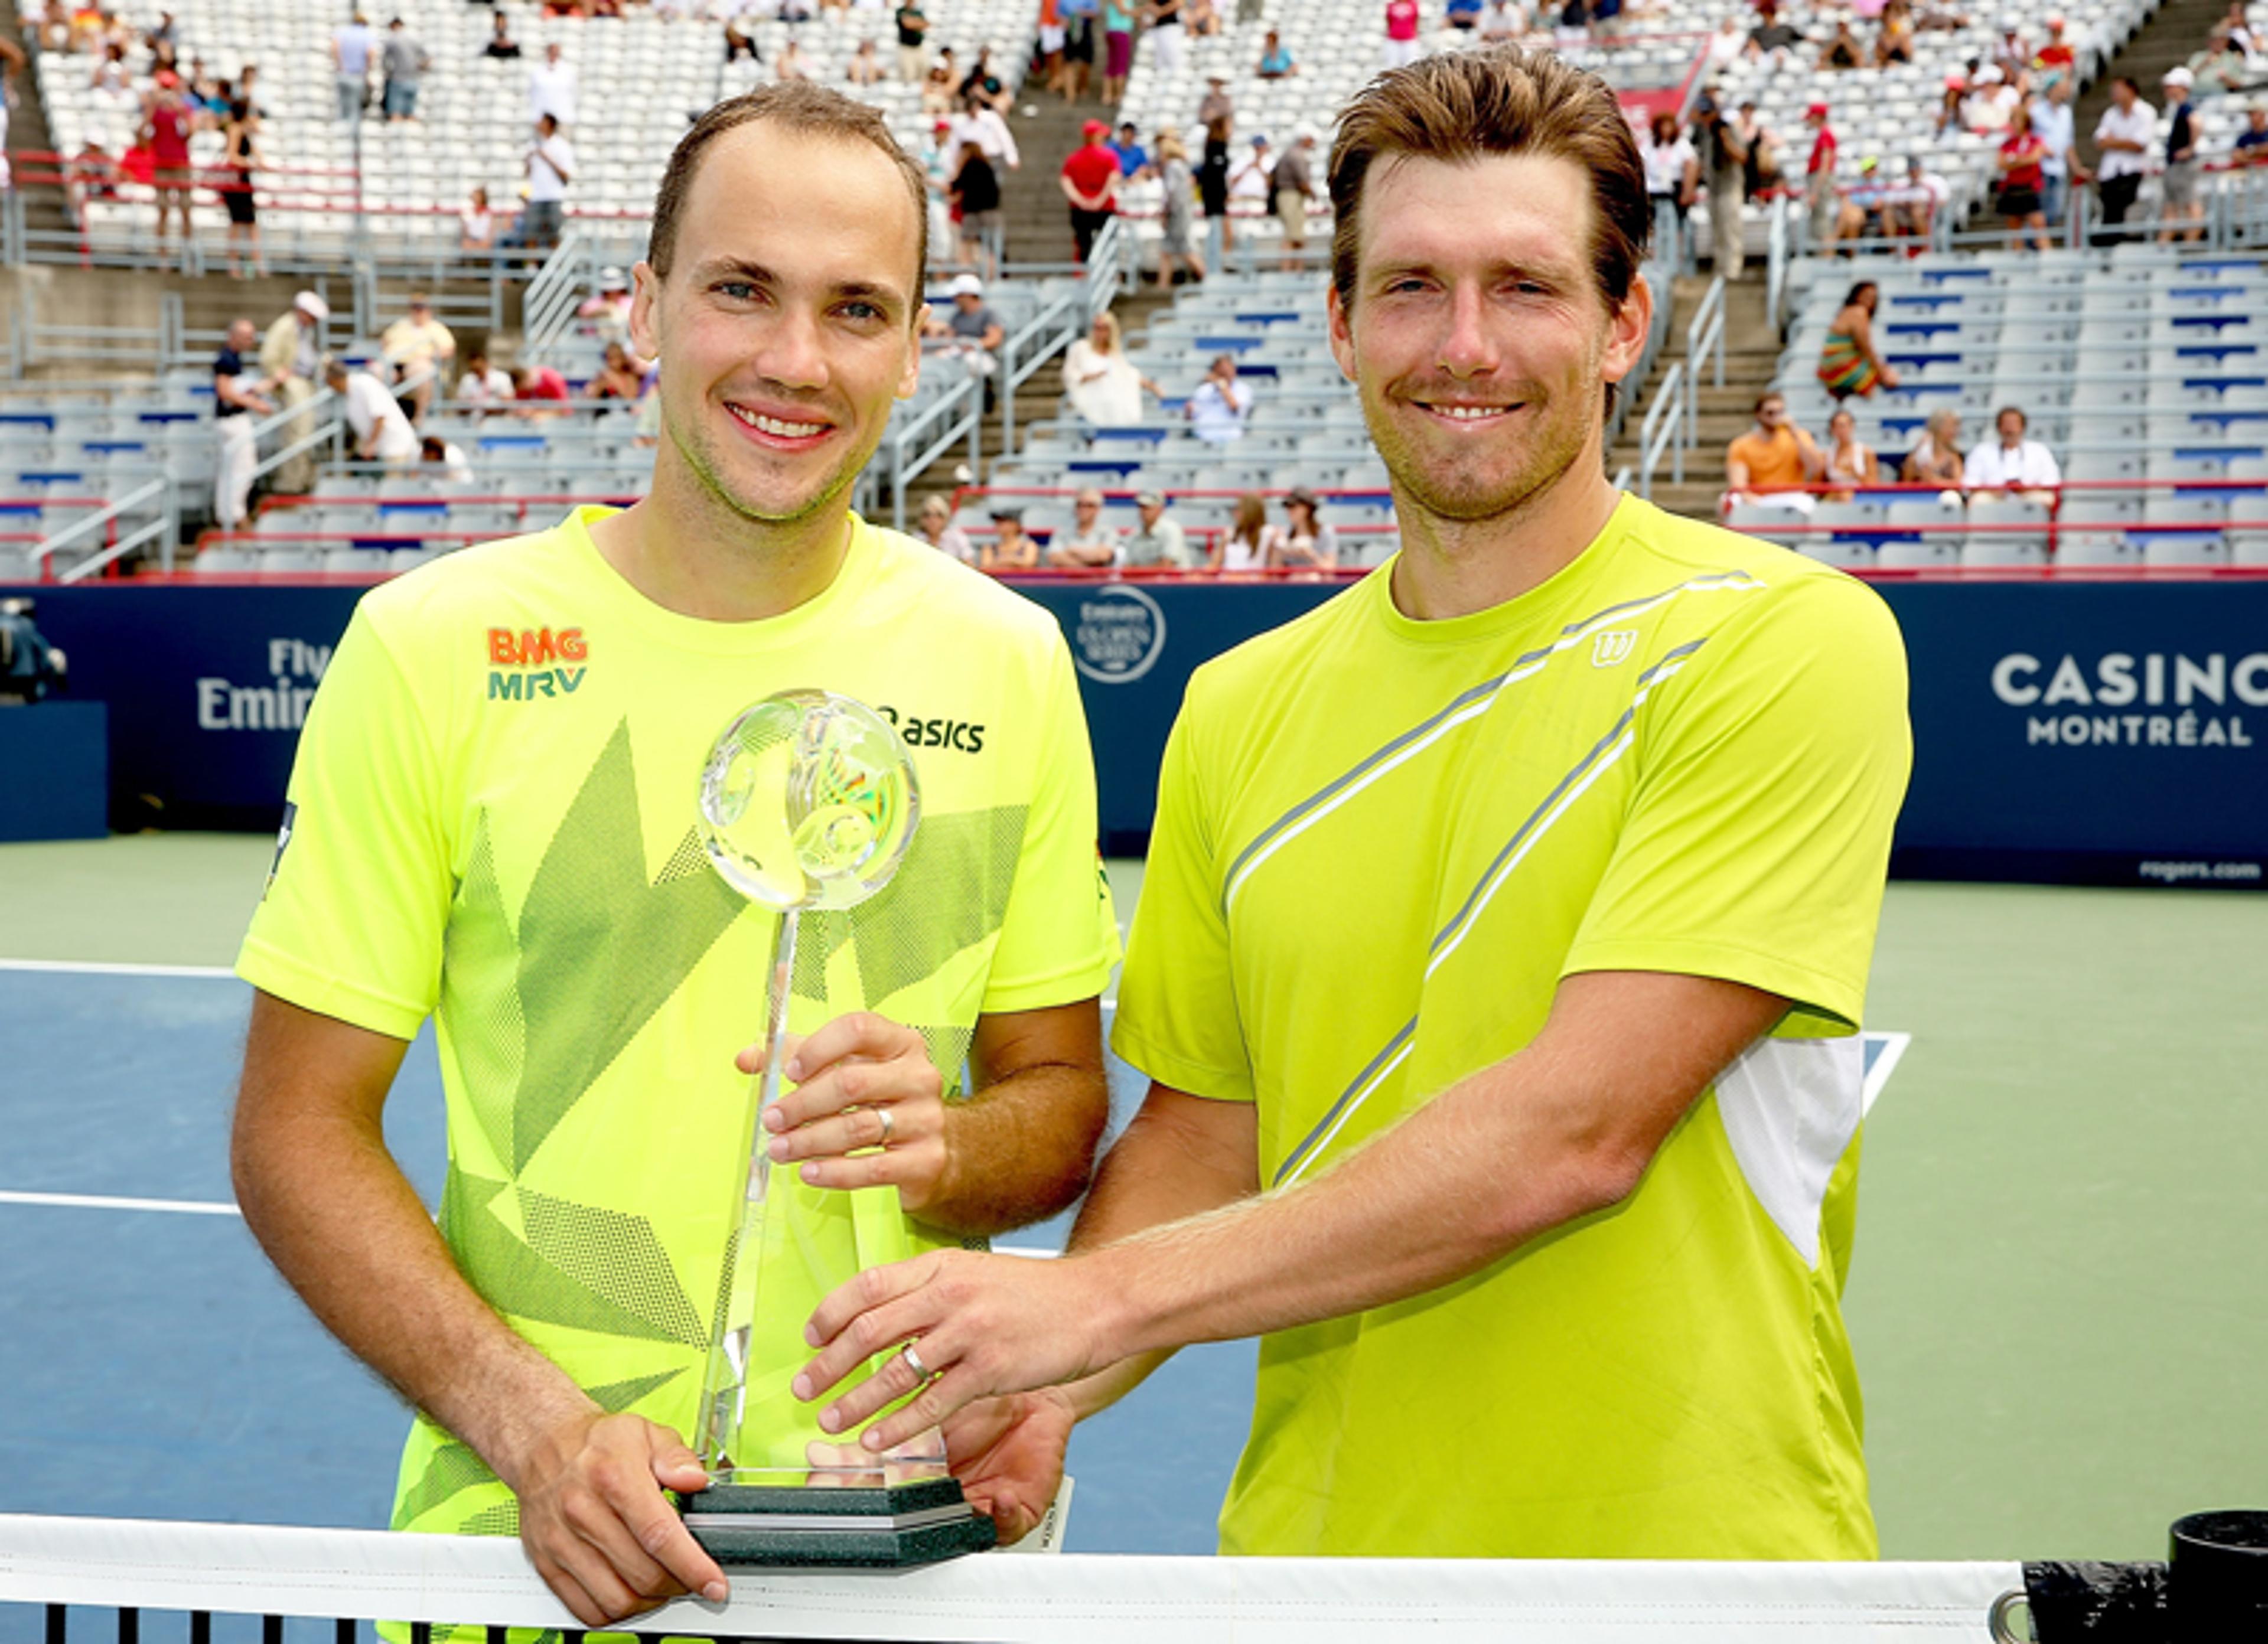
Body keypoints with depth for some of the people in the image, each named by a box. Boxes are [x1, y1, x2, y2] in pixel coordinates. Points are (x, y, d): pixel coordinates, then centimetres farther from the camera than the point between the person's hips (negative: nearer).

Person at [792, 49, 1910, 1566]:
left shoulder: (1784, 642, -13)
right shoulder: (1237, 711, 3)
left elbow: (1580, 1129, -21)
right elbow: (1202, 1134, 8)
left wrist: (1105, 1299, -23)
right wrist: (1043, 1392, -10)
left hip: (1693, 1555, -4)